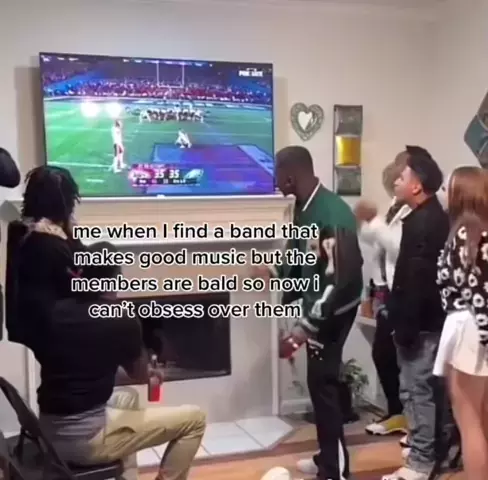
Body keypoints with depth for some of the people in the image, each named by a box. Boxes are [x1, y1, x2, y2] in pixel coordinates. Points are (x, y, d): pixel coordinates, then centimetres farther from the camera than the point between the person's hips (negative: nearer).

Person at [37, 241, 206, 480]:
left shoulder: (57, 312, 5)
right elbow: (140, 375, 6)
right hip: (87, 437, -7)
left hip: (49, 433, 8)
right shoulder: (122, 320, -12)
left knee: (127, 400, 35)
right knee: (193, 418, 2)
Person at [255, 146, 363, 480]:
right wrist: (274, 272, 3)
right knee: (320, 380, 16)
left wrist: (305, 328, -31)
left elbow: (337, 279, -29)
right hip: (318, 307, 9)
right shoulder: (305, 208, 6)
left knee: (323, 382, -5)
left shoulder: (332, 214, -24)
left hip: (333, 311, -9)